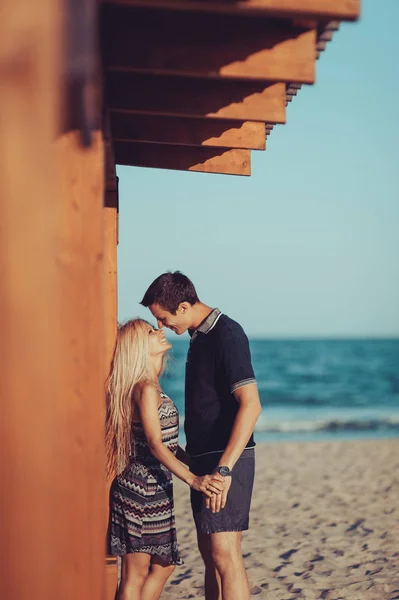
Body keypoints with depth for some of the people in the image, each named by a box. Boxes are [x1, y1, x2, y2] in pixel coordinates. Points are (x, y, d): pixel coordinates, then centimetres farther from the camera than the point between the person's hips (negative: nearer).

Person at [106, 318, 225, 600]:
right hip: (140, 488, -10)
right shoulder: (146, 388, -17)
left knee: (163, 565, 18)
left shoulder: (152, 387, 13)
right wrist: (193, 480, -30)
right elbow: (155, 445, -24)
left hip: (156, 488, 10)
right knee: (135, 575, 0)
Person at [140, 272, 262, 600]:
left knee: (224, 554, -12)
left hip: (227, 459, -10)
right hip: (205, 460, 10)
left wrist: (224, 468, -28)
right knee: (210, 552, 13)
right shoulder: (200, 336, 13)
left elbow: (250, 404, -24)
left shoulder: (227, 335, -16)